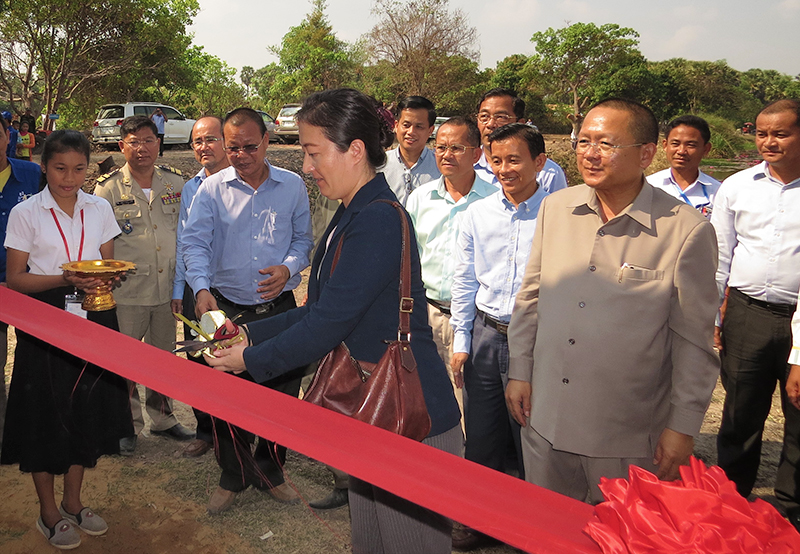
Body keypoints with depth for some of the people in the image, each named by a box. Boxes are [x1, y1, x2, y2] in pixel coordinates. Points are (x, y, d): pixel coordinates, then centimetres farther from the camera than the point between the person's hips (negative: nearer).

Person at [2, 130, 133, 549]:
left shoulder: (100, 209, 6)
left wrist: (105, 279, -9)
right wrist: (64, 280, -21)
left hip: (93, 319, 4)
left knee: (88, 406, 10)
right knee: (46, 412, 4)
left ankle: (73, 501, 30)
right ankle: (48, 511, 23)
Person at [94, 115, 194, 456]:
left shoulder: (175, 183, 4)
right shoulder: (108, 188, -4)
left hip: (167, 288, 3)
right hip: (126, 291, -3)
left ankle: (162, 418, 33)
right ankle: (129, 425, 25)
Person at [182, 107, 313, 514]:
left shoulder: (292, 186, 3)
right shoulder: (211, 190, 0)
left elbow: (303, 239, 7)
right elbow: (195, 242, -6)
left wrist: (288, 269, -13)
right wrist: (201, 288, -23)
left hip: (279, 308, 1)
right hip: (226, 309, 0)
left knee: (282, 394, 8)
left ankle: (270, 472, 31)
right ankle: (233, 477, 29)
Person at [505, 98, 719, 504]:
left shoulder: (686, 231, -12)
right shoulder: (555, 208, 1)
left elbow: (694, 342, -7)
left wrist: (683, 427, -5)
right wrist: (519, 371, 8)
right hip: (544, 420, 4)